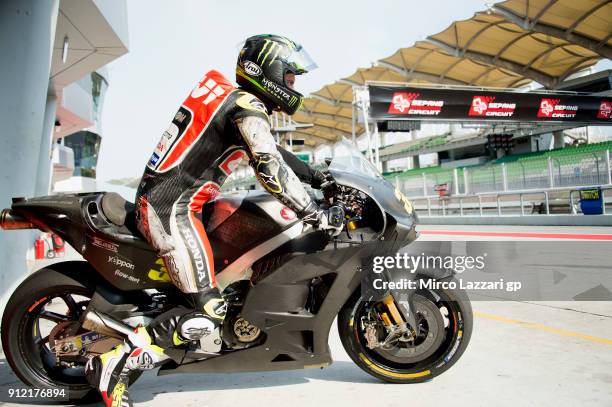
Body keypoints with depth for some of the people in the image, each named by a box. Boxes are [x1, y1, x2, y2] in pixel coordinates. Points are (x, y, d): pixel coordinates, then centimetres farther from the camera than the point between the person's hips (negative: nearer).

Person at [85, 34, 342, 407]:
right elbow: (270, 169, -22)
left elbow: (274, 152, 24)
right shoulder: (248, 106, -10)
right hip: (173, 209, -10)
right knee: (207, 313, -12)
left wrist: (318, 177, 20)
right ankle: (114, 365, -4)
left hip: (156, 199, 10)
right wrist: (315, 214, -19)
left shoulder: (232, 99, 19)